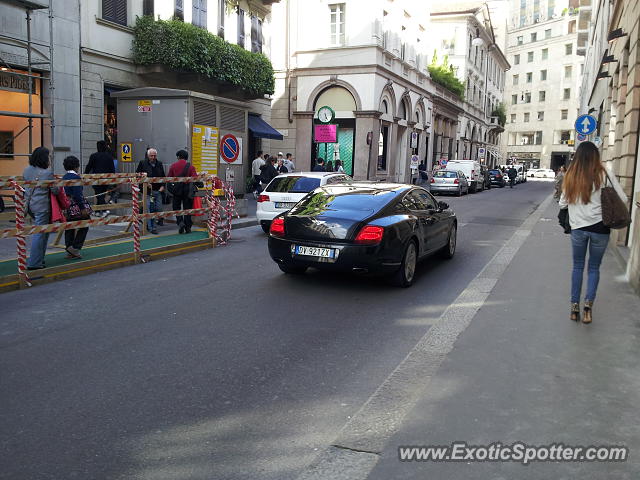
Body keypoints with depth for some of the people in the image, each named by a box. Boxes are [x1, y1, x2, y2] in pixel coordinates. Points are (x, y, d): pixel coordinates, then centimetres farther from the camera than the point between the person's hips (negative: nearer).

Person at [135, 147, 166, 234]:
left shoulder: (159, 164, 13)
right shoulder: (143, 163, 2)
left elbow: (163, 176, 20)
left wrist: (163, 186, 6)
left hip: (158, 191, 4)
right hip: (148, 191, -4)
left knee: (159, 209, 2)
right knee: (150, 210, -6)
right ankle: (152, 227, -1)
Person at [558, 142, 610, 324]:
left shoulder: (570, 176, -2)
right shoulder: (602, 175, -9)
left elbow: (562, 203, 5)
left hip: (577, 227, 2)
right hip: (599, 227, -1)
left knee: (577, 267, 13)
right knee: (594, 268, 10)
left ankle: (575, 306, 12)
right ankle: (588, 302, -6)